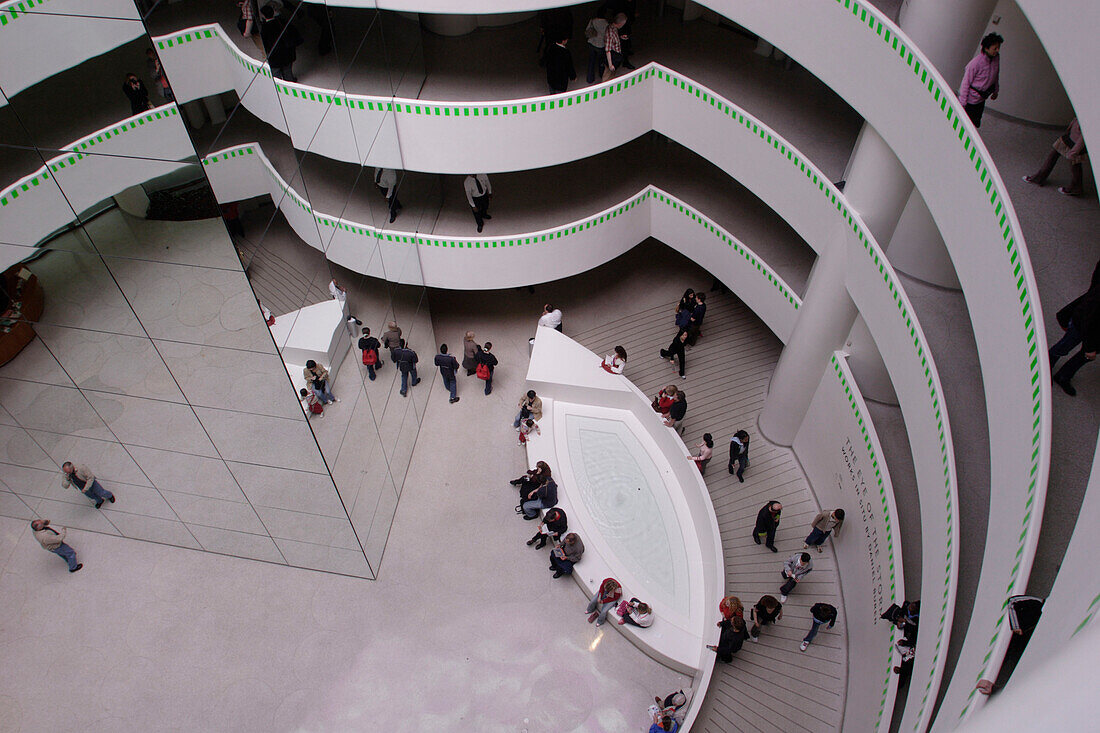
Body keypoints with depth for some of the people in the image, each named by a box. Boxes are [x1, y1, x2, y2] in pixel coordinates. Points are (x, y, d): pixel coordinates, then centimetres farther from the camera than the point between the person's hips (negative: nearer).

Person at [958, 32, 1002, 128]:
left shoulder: (996, 57, -7)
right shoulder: (975, 63, -28)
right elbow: (966, 83, -20)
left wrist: (996, 91, 23)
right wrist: (962, 103, -16)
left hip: (982, 99, 7)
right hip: (971, 99, -7)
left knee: (976, 124, 19)